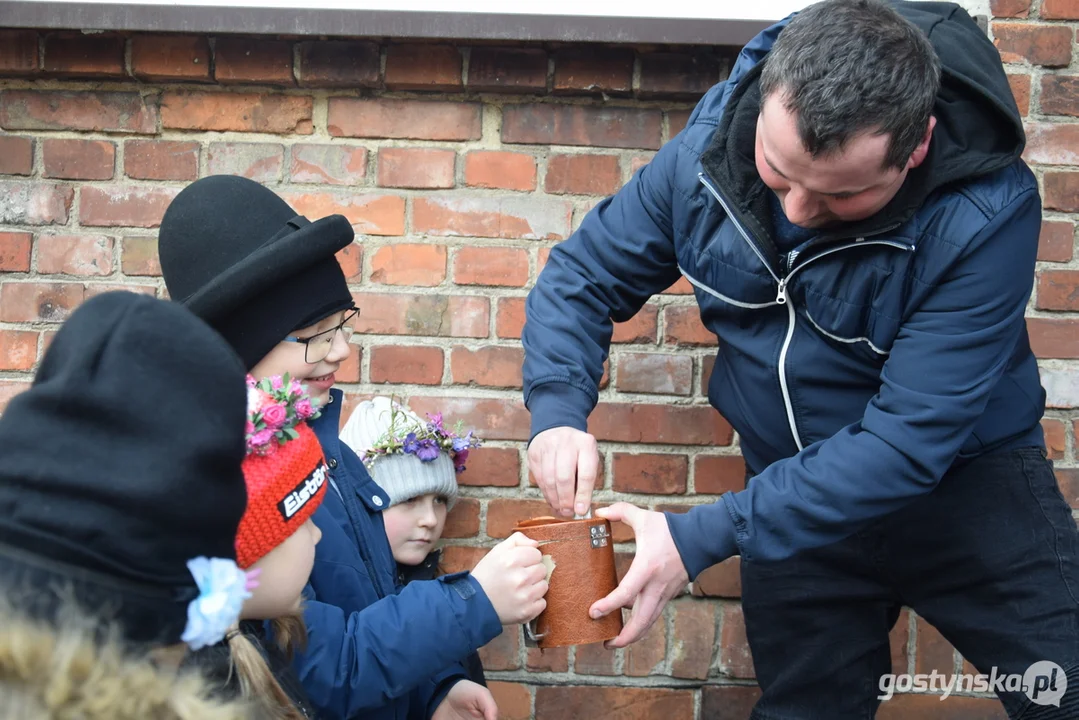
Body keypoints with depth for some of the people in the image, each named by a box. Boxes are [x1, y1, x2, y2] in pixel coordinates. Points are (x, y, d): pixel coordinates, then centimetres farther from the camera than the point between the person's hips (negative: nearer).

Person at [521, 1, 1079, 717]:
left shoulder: (984, 213, -29)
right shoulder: (704, 153, -15)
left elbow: (908, 440, -30)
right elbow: (583, 276, -2)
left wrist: (704, 538, -33)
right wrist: (558, 411, -22)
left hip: (969, 486, -3)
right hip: (798, 495, 3)